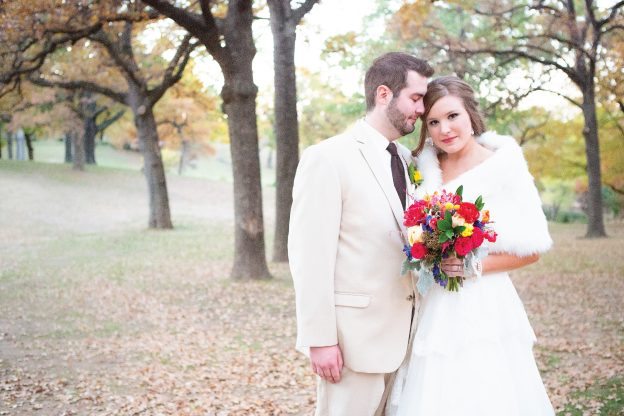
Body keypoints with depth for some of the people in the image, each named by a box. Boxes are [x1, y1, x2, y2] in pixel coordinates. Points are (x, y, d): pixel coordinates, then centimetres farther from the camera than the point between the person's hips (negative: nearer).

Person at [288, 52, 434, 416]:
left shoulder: (407, 160, 13)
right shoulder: (328, 158, -11)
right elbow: (310, 257, -14)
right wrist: (320, 339, -16)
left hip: (403, 332, 7)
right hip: (355, 334, -7)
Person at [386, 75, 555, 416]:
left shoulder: (504, 166, -5)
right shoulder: (425, 167, 8)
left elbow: (533, 247, -5)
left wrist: (476, 266, -16)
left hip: (483, 312, -4)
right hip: (432, 313, 4)